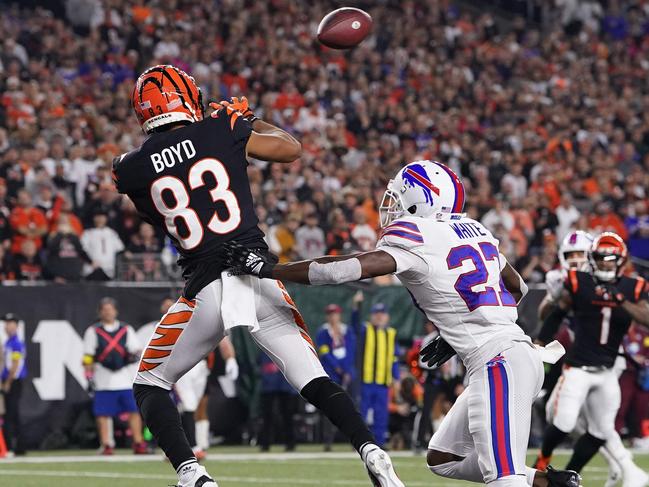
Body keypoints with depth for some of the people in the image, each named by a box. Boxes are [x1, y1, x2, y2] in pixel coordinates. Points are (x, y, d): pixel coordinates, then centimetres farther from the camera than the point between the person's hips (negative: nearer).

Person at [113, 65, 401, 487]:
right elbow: (292, 149, 15)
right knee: (316, 382, 9)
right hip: (258, 275, 1)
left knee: (151, 385, 16)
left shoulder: (132, 169, 3)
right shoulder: (220, 131, 3)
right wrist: (248, 120, 31)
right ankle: (372, 452, -9)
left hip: (207, 292, -1)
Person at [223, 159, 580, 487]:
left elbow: (349, 269, -17)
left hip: (500, 362, -9)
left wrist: (266, 268, -10)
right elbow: (518, 288, 28)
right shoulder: (473, 230, 17)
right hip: (517, 355, 9)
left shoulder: (416, 239, -8)